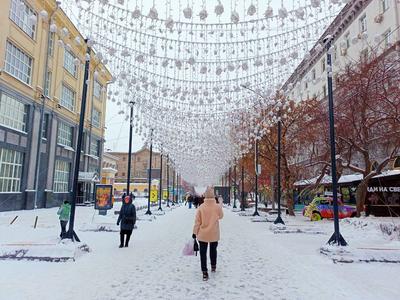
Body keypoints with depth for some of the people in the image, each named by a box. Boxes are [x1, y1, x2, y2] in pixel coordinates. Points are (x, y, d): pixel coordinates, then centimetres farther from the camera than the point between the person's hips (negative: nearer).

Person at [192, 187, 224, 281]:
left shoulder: (201, 207, -15)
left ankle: (205, 273, 4)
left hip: (202, 234, -2)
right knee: (213, 250, 24)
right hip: (214, 234, 2)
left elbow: (197, 222, -9)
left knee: (203, 253, 7)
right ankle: (213, 266, 41)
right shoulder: (217, 207, -14)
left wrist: (195, 232, 2)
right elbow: (220, 216, 8)